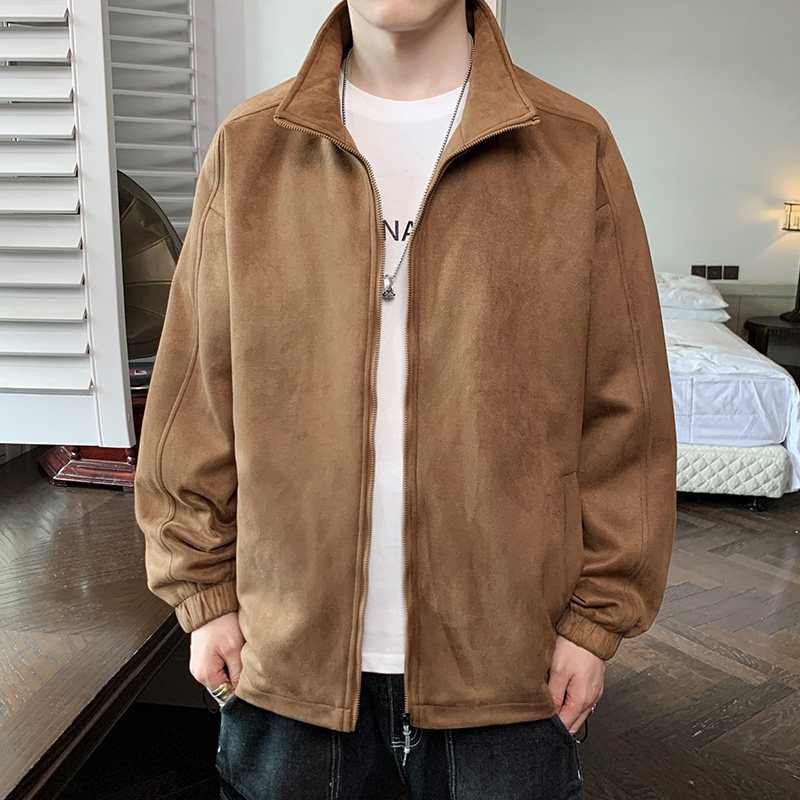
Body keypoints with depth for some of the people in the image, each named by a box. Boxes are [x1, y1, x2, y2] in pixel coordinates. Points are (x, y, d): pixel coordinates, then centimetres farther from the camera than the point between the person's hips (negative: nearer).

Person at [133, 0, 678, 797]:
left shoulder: (577, 150, -4)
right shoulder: (245, 150, 0)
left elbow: (625, 414, -3)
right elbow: (193, 398, 2)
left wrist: (597, 617, -2)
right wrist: (205, 595, 3)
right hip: (287, 652, 2)